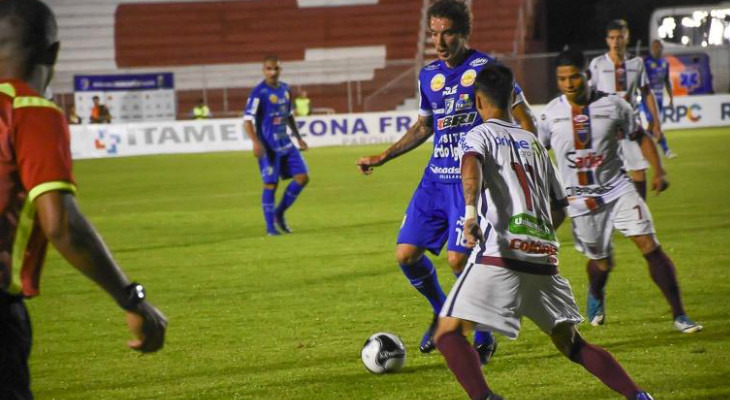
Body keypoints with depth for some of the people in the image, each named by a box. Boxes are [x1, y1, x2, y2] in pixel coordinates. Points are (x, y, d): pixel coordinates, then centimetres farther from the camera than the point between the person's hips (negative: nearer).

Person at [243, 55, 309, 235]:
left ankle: (280, 213, 16)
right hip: (268, 145, -7)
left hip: (285, 143, 7)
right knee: (271, 184, -4)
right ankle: (270, 226, 6)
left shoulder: (285, 89, 8)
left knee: (303, 177, 1)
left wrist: (299, 138, 22)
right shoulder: (259, 93, -13)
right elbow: (247, 120, -17)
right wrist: (256, 142, -29)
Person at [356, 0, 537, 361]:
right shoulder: (428, 75, 11)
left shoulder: (486, 68, -8)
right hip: (435, 178, 6)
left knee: (458, 259, -14)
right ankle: (442, 313, 27)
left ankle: (483, 340, 7)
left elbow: (525, 121, -4)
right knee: (406, 254, 0)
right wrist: (382, 157, 22)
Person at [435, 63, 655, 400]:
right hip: (544, 259, 6)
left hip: (499, 256, -6)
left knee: (448, 334, -4)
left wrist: (470, 214, -32)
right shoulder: (534, 143, 23)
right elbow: (559, 209, 24)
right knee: (571, 344, 16)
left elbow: (471, 167, -19)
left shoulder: (477, 136, 7)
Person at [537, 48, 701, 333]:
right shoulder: (551, 114, -4)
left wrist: (658, 172, -5)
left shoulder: (612, 106, -5)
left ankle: (679, 315, -9)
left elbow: (640, 137, 6)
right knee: (600, 262, 9)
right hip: (581, 199, 0)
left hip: (618, 189, 0)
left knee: (650, 246, -13)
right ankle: (595, 297, 46)